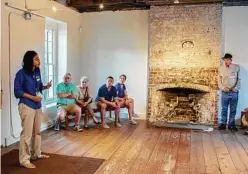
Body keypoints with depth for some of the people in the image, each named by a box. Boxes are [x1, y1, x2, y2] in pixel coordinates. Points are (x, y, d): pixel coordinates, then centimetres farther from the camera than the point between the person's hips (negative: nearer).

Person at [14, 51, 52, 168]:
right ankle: (24, 160, 7)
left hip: (37, 105, 7)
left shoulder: (37, 72, 6)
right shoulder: (21, 73, -13)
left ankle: (36, 154, 33)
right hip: (26, 106, -7)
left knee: (37, 131, 17)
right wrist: (33, 97, -18)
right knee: (27, 133, -4)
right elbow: (17, 91, -12)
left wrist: (46, 87, -6)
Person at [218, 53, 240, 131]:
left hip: (234, 92, 0)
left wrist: (236, 87, -12)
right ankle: (223, 124, 18)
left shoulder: (236, 67, -2)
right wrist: (223, 88, -13)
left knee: (233, 110, 8)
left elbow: (239, 79, 2)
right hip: (225, 92, 0)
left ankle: (231, 124, 20)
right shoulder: (221, 68, 0)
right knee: (224, 109, 7)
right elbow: (219, 81, 4)